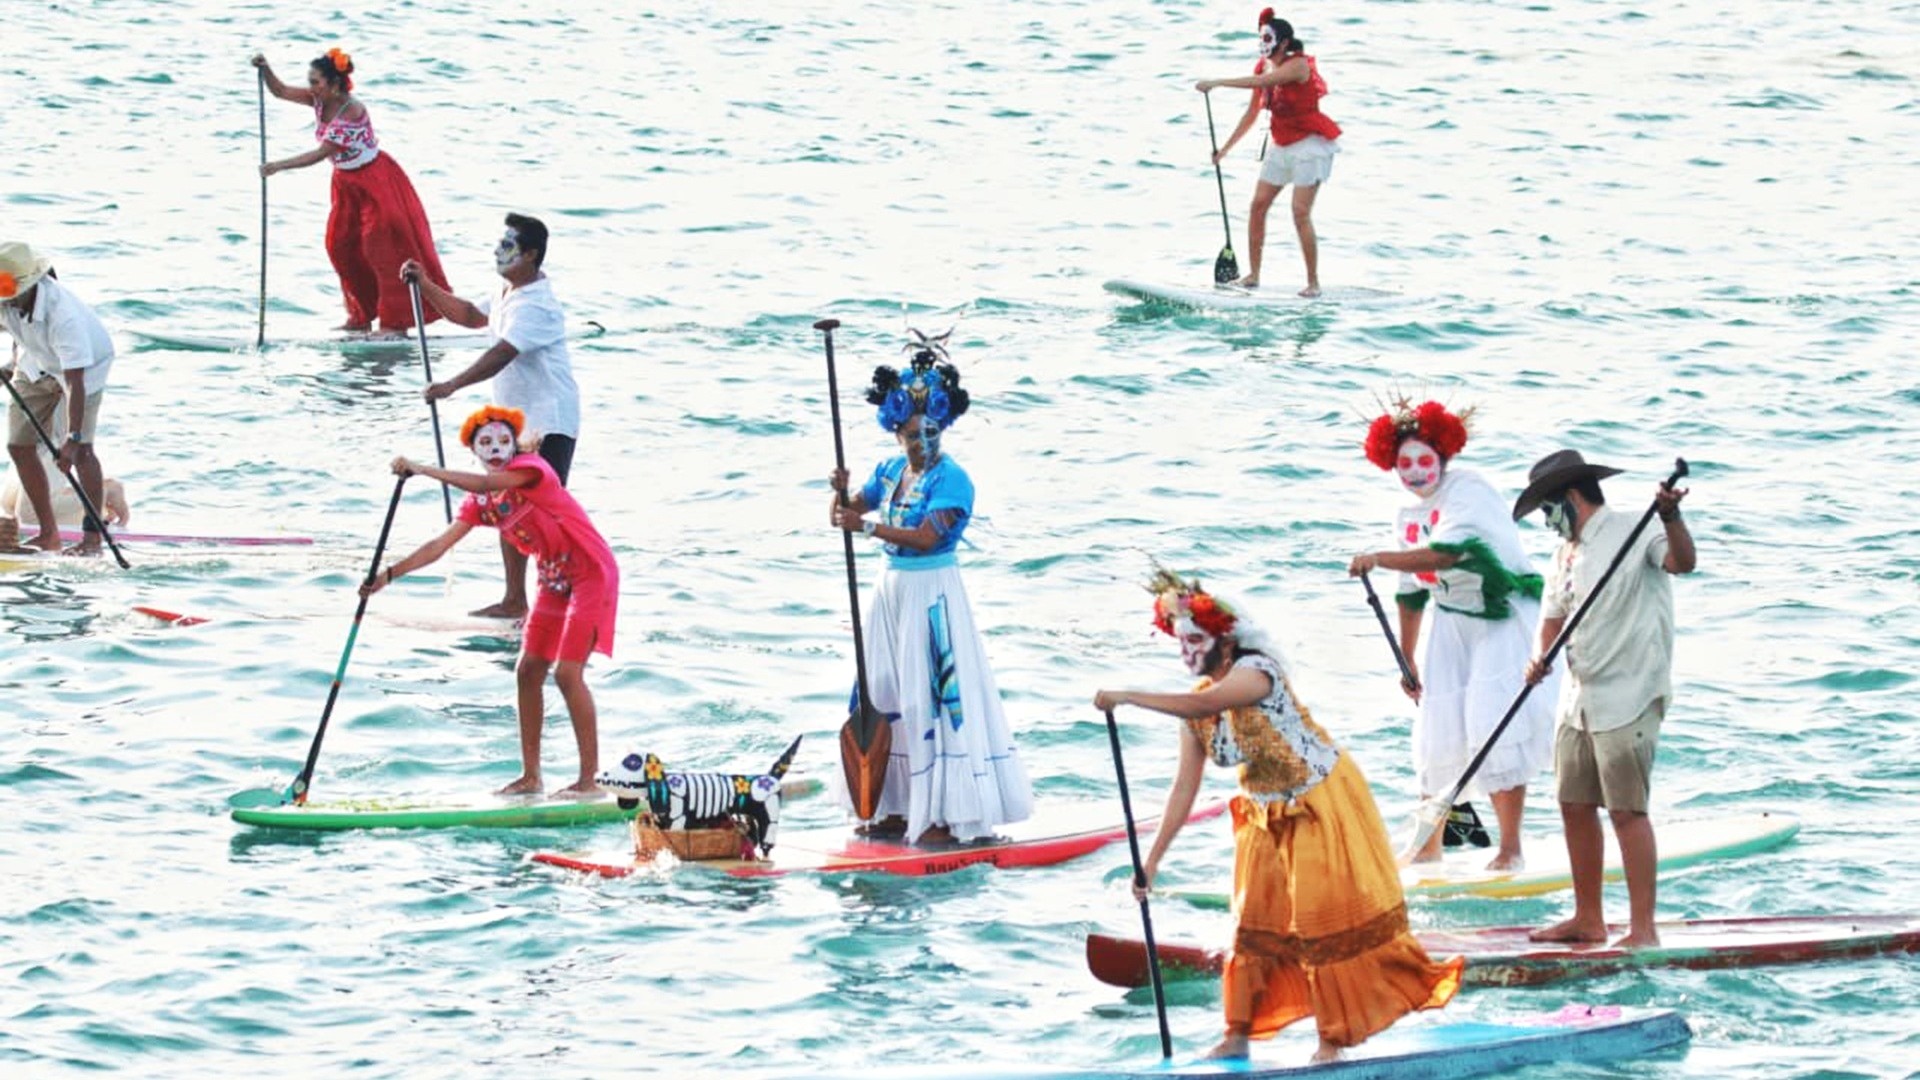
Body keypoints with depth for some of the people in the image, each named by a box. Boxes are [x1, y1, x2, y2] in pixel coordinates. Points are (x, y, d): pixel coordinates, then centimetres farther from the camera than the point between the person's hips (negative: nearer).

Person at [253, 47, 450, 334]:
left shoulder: (351, 112, -30)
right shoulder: (319, 100, -7)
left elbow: (321, 153, -33)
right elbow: (280, 91, -1)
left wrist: (278, 166, -34)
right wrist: (265, 69, -20)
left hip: (376, 181, -9)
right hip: (345, 182, 9)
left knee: (382, 247, -8)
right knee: (340, 246, 8)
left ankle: (396, 322, -6)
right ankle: (361, 317, 18)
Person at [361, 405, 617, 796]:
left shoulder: (531, 468, -17)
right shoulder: (481, 503, 5)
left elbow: (486, 484, -34)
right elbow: (442, 544, -1)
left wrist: (422, 469, -36)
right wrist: (390, 574, -11)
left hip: (592, 573, -9)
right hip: (556, 581, 9)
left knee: (568, 673, -15)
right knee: (529, 672, 6)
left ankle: (589, 779, -11)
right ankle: (530, 775, 14)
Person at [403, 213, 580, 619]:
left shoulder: (535, 305, -21)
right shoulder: (506, 294, 13)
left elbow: (502, 354, -33)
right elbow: (470, 316, 31)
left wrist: (453, 385, -43)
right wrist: (425, 285, 21)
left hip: (548, 425, -11)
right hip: (513, 420, 11)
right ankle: (515, 600, 24)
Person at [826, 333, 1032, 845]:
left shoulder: (951, 479, -13)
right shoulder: (889, 471, 9)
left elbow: (925, 537, -23)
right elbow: (844, 517, 9)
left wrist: (868, 526, -24)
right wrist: (841, 493, -13)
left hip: (933, 592, -8)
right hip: (893, 590, 8)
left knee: (936, 695, -9)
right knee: (886, 694, 9)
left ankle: (947, 816, -8)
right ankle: (899, 809, 17)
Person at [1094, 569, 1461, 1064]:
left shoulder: (1256, 672, -25)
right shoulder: (1197, 705, -2)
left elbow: (1204, 705, -44)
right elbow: (1185, 786, -1)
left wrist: (1129, 698, -44)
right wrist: (1153, 858, -4)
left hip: (1324, 805, -7)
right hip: (1267, 816, 7)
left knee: (1328, 919, -4)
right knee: (1254, 923, 8)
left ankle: (1335, 1038, 5)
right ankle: (1238, 1035, 14)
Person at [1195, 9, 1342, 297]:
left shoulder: (1298, 65, -19)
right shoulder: (1264, 67, 4)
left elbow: (1260, 82, -34)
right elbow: (1252, 112, 12)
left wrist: (1217, 83, -34)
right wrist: (1226, 147, 12)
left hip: (1309, 143, -8)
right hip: (1281, 145, 8)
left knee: (1301, 212, -13)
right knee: (1258, 205, 2)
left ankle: (1313, 282, -7)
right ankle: (1253, 275, 10)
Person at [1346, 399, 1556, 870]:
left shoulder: (1468, 492, -17)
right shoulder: (1408, 518, 7)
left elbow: (1445, 555, -34)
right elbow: (1412, 593, 17)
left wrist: (1379, 559, -37)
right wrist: (1407, 662, 20)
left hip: (1505, 615, -7)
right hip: (1454, 626, 7)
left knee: (1497, 729, -15)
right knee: (1439, 733, 5)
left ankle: (1511, 849, -10)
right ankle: (1429, 845, 20)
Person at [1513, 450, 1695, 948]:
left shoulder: (1634, 533, -8)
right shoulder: (1566, 554, 18)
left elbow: (1681, 561, -25)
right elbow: (1555, 616, 17)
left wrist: (1671, 517, -44)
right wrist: (1540, 657, -3)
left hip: (1628, 697, -9)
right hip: (1580, 697, 9)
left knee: (1627, 810, -10)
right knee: (1575, 806, 12)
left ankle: (1643, 930, -10)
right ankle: (1588, 919, 22)